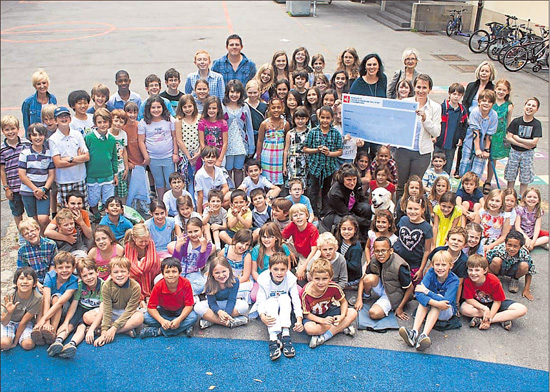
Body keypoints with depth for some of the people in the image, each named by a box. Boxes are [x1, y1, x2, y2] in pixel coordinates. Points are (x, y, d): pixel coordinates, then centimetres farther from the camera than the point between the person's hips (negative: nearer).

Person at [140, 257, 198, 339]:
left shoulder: (186, 284, -24)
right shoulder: (158, 286, -23)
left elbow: (189, 305, -19)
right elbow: (151, 307, -19)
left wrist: (179, 319, -35)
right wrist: (162, 321, -34)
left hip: (181, 312, -1)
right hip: (164, 312, 1)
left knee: (193, 317, -31)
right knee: (146, 318, -24)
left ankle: (158, 331, -26)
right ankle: (183, 328, -22)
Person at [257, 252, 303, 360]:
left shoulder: (290, 278, -23)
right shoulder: (264, 279, -25)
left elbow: (296, 300, -22)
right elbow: (261, 301, -23)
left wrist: (299, 319, -35)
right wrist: (262, 316, -43)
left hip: (285, 306, 1)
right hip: (270, 304, -1)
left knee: (285, 298, -32)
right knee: (272, 302, -34)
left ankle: (285, 334, -36)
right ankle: (273, 338, -46)